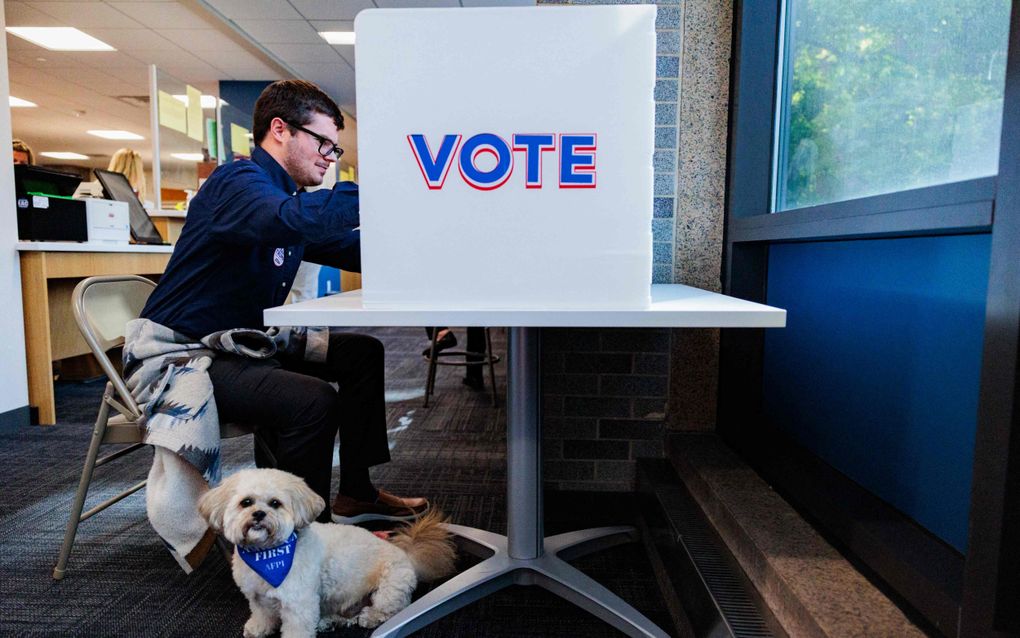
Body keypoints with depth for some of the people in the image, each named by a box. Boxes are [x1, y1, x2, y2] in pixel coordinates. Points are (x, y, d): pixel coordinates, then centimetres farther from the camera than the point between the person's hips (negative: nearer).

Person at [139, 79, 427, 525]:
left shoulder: (289, 193, 14)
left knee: (362, 353, 7)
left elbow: (354, 249, 11)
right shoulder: (239, 181, -17)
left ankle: (355, 494, 13)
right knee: (313, 400, -32)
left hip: (245, 343, 10)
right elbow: (294, 220, -41)